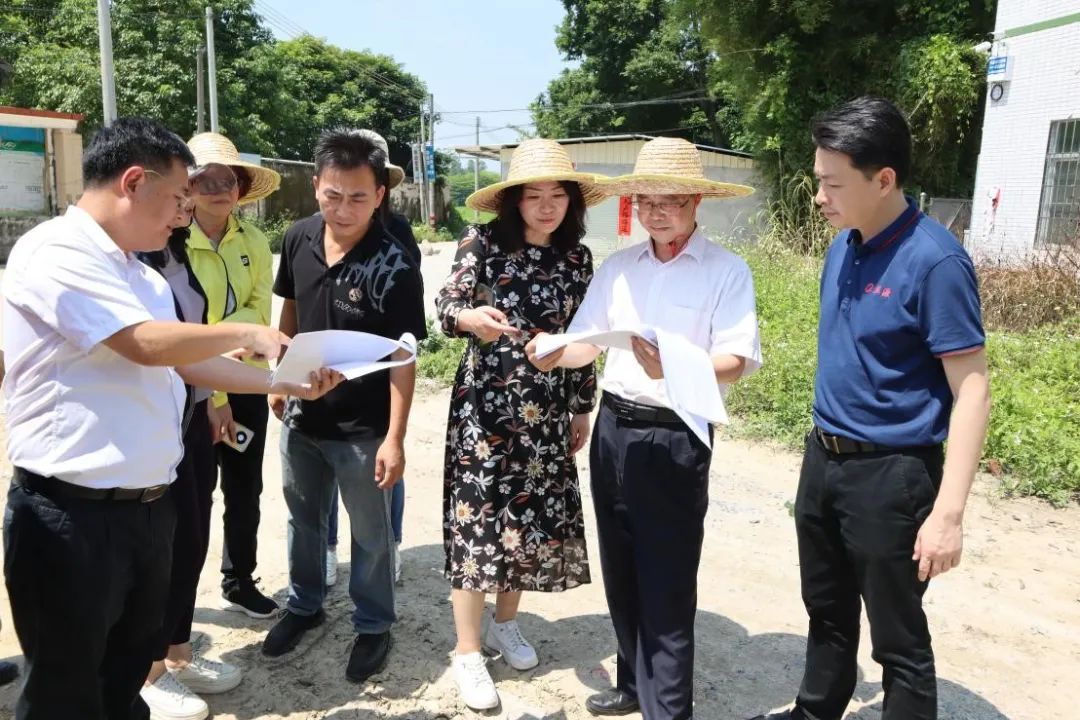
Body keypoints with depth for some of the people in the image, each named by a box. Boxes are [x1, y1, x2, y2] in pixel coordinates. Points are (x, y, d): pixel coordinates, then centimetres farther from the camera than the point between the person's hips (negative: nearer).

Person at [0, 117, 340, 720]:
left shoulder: (144, 276, 13)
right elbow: (149, 344, -24)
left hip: (149, 505, 8)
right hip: (71, 514, -8)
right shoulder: (54, 252, -15)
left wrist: (287, 384, 12)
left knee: (129, 671, 23)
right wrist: (247, 334, -10)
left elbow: (188, 362, 17)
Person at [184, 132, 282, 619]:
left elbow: (259, 311, -4)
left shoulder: (254, 242, 2)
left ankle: (239, 582, 31)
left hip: (247, 385, 4)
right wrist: (210, 395, -16)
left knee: (244, 488, 14)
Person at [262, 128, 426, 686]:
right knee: (303, 520, 23)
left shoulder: (394, 266, -21)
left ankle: (373, 626, 34)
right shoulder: (298, 239, -5)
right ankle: (304, 605, 46)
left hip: (362, 427, -5)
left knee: (369, 533, 13)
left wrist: (395, 437, -20)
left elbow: (402, 357, -18)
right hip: (301, 415, 5)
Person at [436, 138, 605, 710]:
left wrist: (582, 406, 10)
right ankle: (467, 651, 14)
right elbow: (445, 307, -9)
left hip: (546, 409, 4)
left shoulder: (577, 258, 4)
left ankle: (505, 623, 33)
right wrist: (472, 317, -33)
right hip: (486, 403, -4)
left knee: (536, 512, 10)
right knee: (478, 515, -1)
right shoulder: (484, 242, -7)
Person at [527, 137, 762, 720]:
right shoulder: (617, 267, 9)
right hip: (613, 429, 6)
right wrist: (555, 354, -15)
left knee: (667, 586, 2)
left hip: (676, 439, -5)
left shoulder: (727, 271, -6)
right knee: (621, 573, 17)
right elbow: (585, 343, 7)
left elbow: (737, 360, -16)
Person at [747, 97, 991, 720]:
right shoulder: (842, 248, 4)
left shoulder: (934, 260, -18)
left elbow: (972, 391, -18)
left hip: (889, 474, -7)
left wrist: (948, 513, -22)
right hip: (822, 460, 8)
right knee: (827, 613, 24)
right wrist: (824, 450, 16)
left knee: (898, 639, 9)